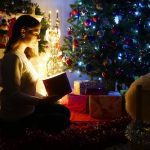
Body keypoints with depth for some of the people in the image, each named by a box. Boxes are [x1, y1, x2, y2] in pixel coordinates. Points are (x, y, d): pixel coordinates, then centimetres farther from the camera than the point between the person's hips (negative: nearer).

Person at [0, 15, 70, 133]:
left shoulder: (22, 55, 7)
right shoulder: (13, 57, -23)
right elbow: (14, 95, -28)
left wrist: (45, 98, 4)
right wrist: (42, 101, -31)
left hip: (27, 108, 9)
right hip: (16, 117, -9)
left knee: (65, 111, 14)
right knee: (62, 121, -4)